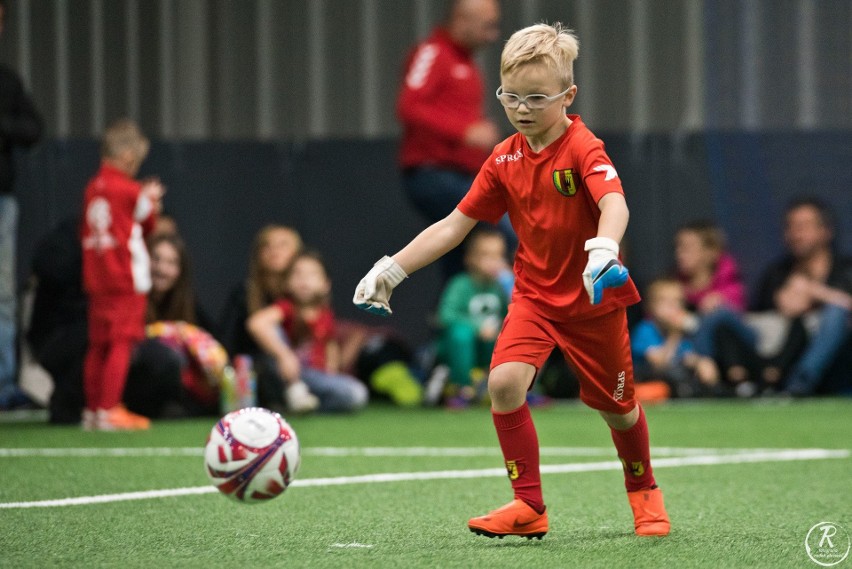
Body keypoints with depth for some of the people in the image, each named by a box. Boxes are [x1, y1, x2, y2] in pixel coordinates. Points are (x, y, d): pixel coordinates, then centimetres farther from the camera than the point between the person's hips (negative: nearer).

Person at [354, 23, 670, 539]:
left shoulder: (583, 148, -17)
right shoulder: (505, 159, 0)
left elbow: (614, 204, -36)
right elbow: (455, 225, 6)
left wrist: (603, 251, -57)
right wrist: (392, 270, 1)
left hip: (593, 299, -4)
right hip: (535, 294, 4)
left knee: (618, 408, 10)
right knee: (505, 381, -21)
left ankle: (644, 490, 41)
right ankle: (529, 506, -11)